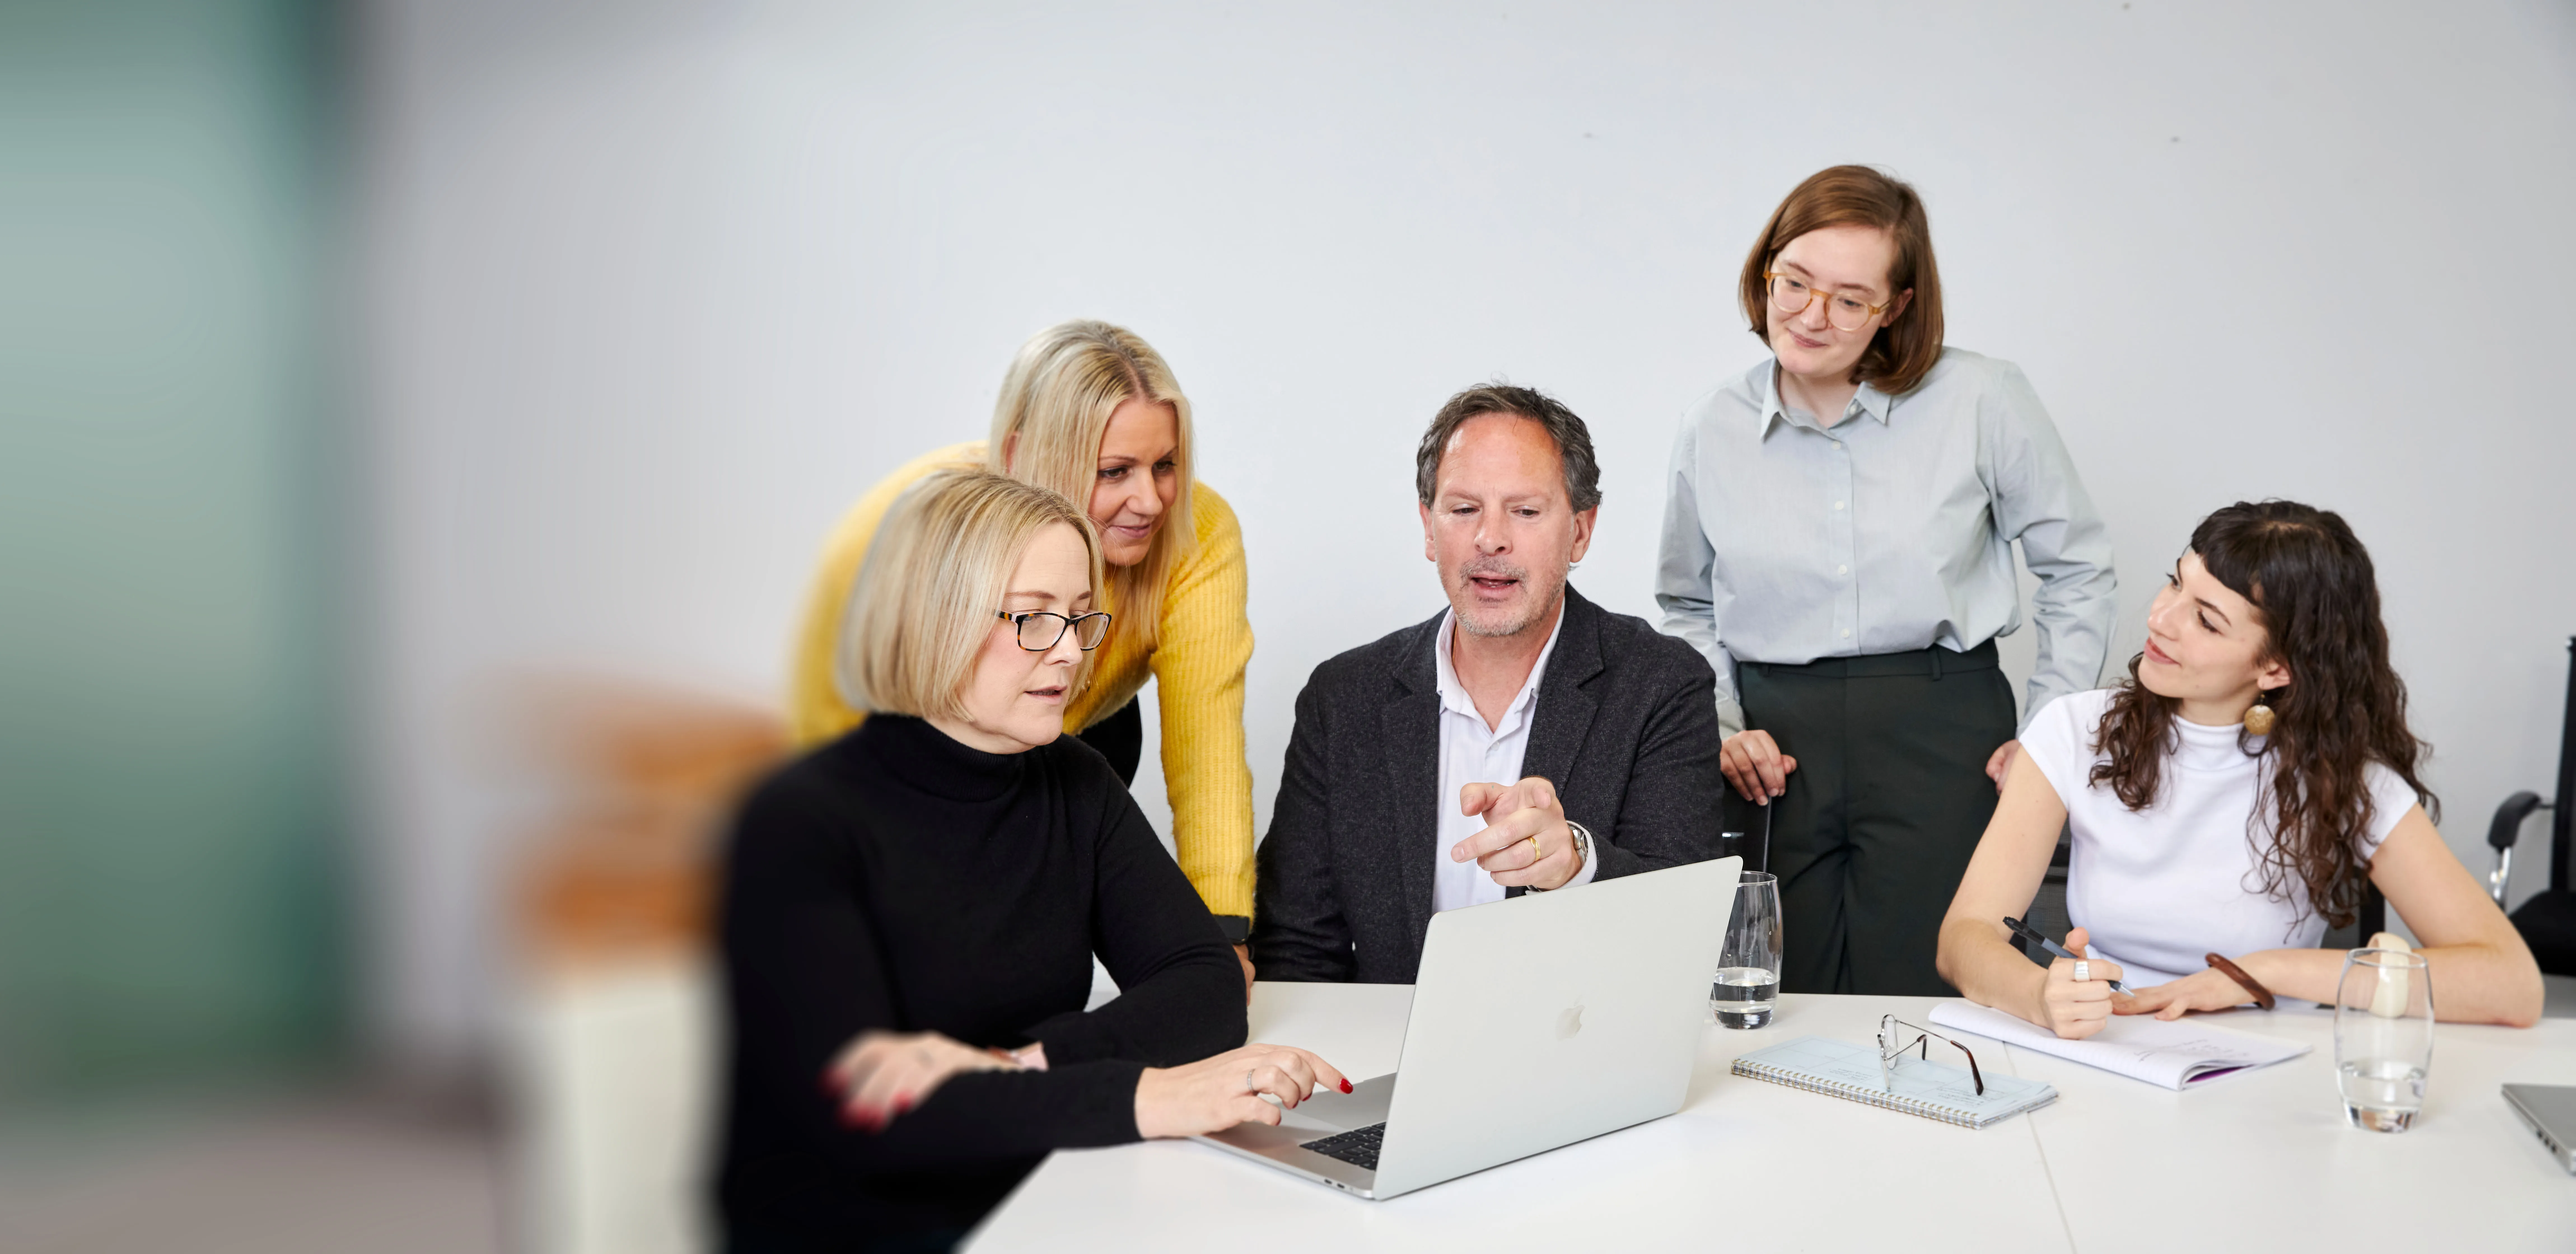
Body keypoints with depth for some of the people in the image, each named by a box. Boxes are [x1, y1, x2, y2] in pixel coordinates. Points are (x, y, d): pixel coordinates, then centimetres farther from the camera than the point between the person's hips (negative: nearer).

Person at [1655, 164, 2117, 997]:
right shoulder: (1712, 432, 5)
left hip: (1943, 737, -2)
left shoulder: (1980, 401, -2)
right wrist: (1720, 729, 5)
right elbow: (1686, 606, 19)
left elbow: (2078, 567, 10)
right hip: (1775, 744, 2)